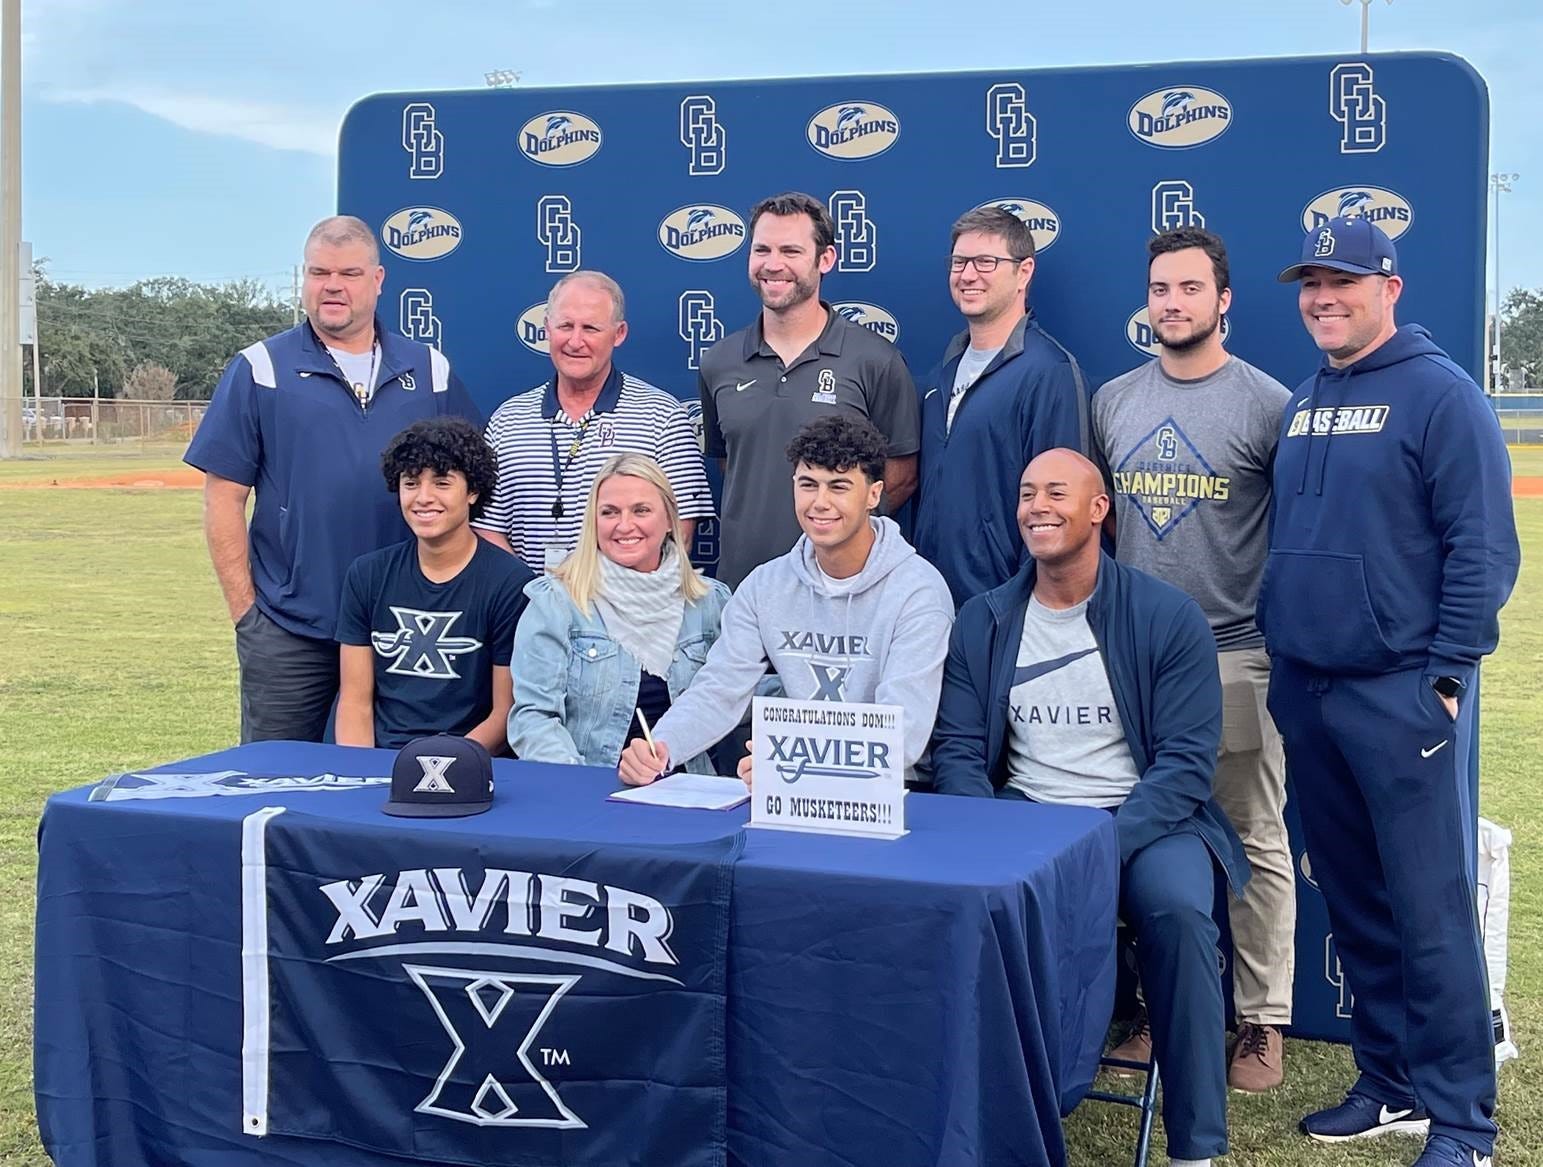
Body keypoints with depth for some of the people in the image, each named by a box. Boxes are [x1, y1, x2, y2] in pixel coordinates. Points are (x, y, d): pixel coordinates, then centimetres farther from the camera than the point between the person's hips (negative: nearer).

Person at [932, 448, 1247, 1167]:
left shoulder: (1167, 617, -2)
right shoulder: (982, 622, 8)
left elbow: (1186, 761, -8)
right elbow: (957, 750, 5)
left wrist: (1105, 843, -22)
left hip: (1144, 818, -2)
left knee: (1177, 909, -33)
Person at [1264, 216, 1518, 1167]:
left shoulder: (1440, 394, -7)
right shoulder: (1303, 404, 15)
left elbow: (1483, 548, -11)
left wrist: (1447, 675, -14)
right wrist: (1283, 658, 16)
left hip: (1402, 691, -7)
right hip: (1305, 689, 7)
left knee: (1430, 908, -5)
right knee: (1353, 900, 13)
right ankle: (1391, 1086, 24)